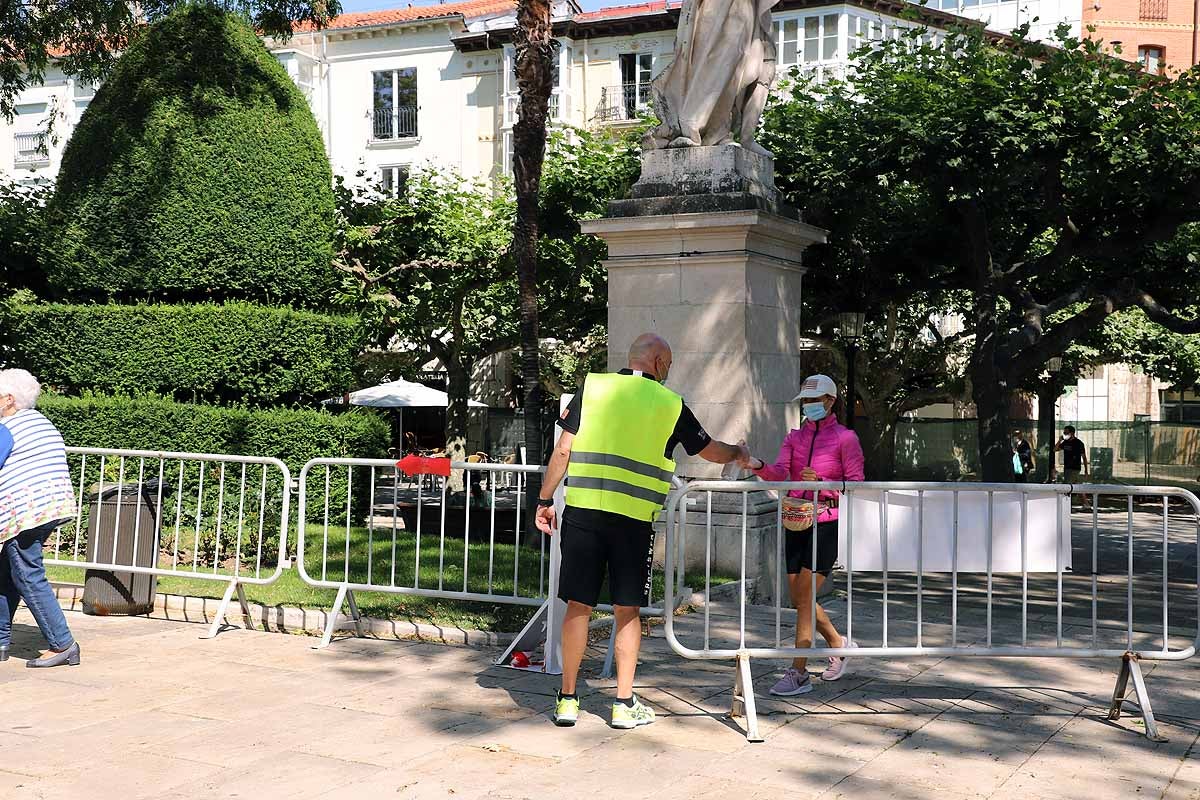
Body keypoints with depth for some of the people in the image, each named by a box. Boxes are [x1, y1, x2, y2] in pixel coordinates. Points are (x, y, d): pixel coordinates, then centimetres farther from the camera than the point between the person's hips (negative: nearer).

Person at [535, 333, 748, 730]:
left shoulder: (592, 387, 6)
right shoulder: (670, 404, 5)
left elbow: (562, 451, 2)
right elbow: (712, 452, 18)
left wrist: (545, 500, 10)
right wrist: (739, 452, 39)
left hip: (582, 511, 1)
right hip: (634, 518, -1)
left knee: (578, 606, 7)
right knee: (627, 611, 9)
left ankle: (567, 699, 13)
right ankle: (625, 704, 14)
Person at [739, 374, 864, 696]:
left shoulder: (845, 438, -2)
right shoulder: (794, 437, 12)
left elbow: (855, 486, -6)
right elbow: (780, 474, -5)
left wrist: (821, 482, -21)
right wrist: (758, 466, -26)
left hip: (827, 523, -6)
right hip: (796, 522, 6)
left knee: (804, 597, -9)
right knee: (799, 598, 10)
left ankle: (798, 674, -2)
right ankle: (839, 645, 34)